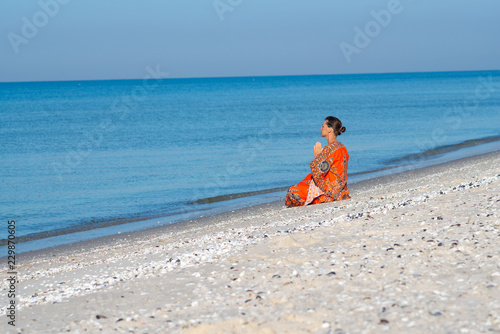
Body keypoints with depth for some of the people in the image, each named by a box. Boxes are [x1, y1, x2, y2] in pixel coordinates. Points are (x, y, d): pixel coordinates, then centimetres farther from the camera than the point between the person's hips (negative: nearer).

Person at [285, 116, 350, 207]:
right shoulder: (342, 148, 9)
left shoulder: (330, 149, -21)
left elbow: (318, 173, -20)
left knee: (292, 192, -8)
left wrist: (316, 155, -8)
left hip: (330, 192, -10)